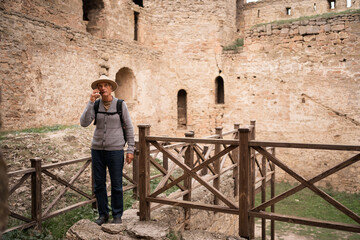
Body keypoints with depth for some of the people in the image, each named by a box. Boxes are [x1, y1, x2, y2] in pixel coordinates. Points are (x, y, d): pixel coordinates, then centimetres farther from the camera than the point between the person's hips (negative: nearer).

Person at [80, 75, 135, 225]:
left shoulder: (121, 105, -5)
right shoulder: (95, 105, 2)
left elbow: (128, 128, -1)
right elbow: (84, 123, -12)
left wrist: (130, 150, -5)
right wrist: (91, 102, -18)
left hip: (115, 150, -3)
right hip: (97, 149, 3)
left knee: (116, 185, 4)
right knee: (99, 184, 8)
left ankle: (117, 215, 21)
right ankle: (103, 214, 25)